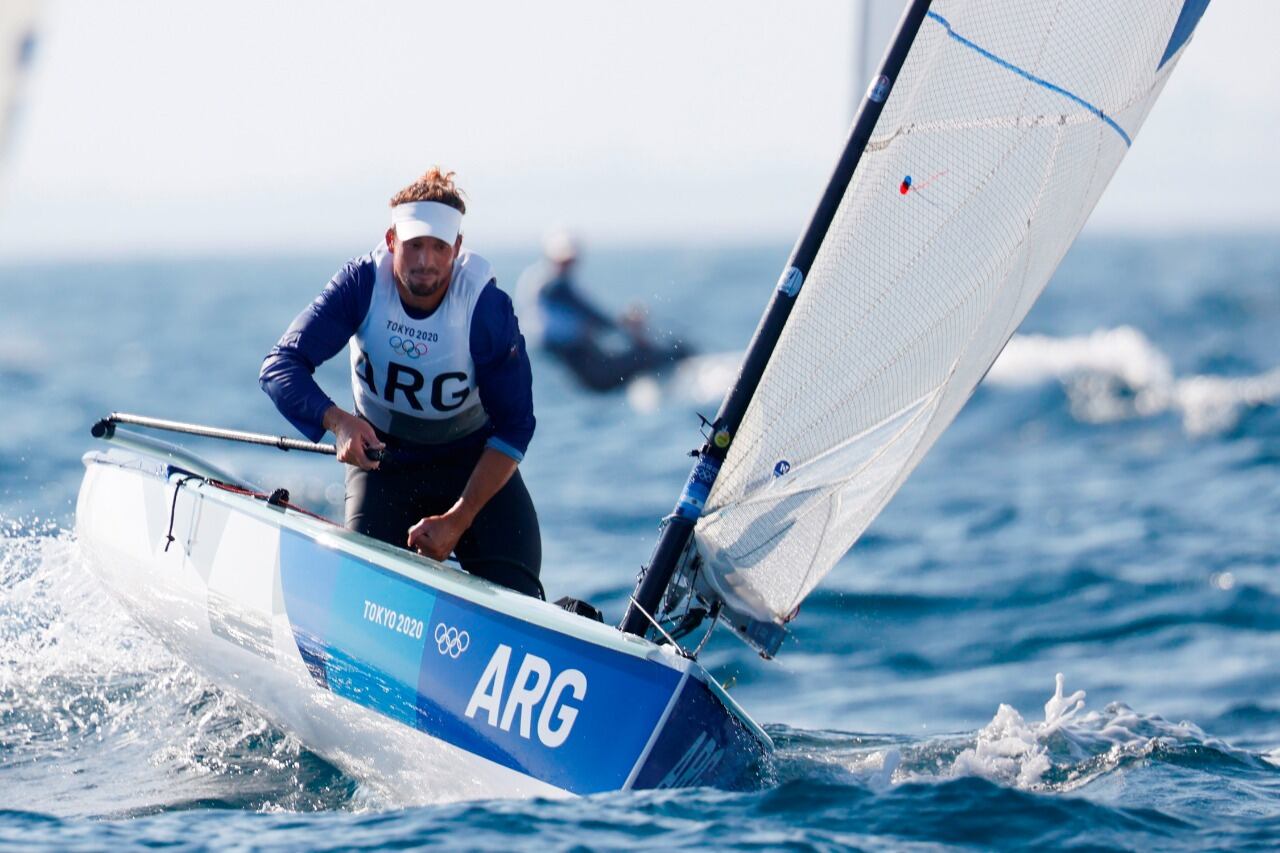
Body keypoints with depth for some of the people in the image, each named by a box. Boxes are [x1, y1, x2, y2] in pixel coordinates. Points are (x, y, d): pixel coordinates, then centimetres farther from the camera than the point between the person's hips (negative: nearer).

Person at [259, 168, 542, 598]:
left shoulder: (487, 307, -22)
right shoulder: (362, 284, -19)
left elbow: (514, 427, -19)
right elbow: (281, 365, -23)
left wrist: (457, 521, -27)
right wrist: (338, 420, -43)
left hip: (472, 461, -1)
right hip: (380, 459, 1)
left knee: (512, 597, -17)